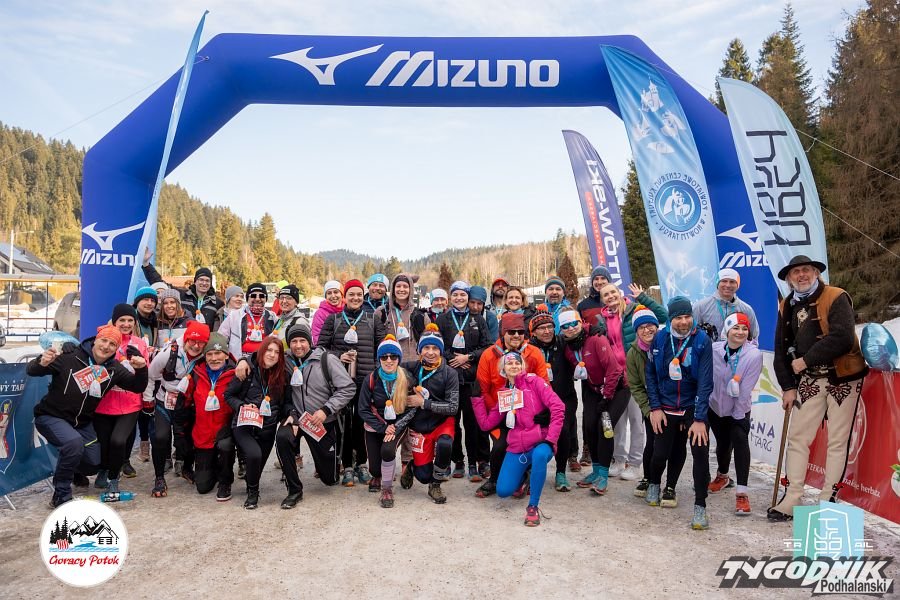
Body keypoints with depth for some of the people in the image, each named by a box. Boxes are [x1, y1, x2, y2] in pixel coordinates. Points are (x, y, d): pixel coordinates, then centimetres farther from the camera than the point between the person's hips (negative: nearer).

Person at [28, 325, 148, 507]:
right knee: (74, 443, -33)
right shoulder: (70, 356, -19)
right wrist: (41, 363, -39)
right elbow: (31, 371, -16)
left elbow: (137, 387, -3)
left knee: (93, 464, 6)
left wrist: (141, 370, -23)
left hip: (83, 422, 6)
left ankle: (71, 467, 43)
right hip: (51, 416, -6)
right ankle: (61, 496, -14)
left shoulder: (114, 369, -4)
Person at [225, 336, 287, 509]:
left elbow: (283, 403, 12)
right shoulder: (248, 371, -9)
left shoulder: (281, 375, 2)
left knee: (259, 463, 12)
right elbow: (228, 394, -2)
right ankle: (252, 491, -1)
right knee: (254, 454, -28)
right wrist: (242, 406, -17)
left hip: (268, 428, 4)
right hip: (244, 425, -4)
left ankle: (250, 480, 49)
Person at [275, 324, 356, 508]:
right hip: (297, 417, 2)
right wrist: (291, 413, -20)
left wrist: (326, 410, -22)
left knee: (329, 478, 6)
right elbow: (285, 395, -2)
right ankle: (294, 490, -14)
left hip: (324, 423, -1)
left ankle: (330, 458, 46)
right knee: (282, 438, -35)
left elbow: (348, 389, -15)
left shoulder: (327, 360, -13)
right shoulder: (286, 362, -4)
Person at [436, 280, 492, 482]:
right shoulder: (442, 319, 10)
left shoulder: (478, 319, 11)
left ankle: (474, 463, 3)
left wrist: (468, 357, -7)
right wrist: (453, 359, -9)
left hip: (472, 376, 0)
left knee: (473, 420, -5)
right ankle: (458, 461, 14)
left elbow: (487, 346, 5)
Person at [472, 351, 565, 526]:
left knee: (539, 455, -40)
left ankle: (533, 506, -20)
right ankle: (525, 472, 28)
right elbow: (486, 423, 8)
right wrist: (476, 397, 4)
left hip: (540, 442, -4)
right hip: (516, 448, 4)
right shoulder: (503, 392, 12)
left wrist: (551, 439, -17)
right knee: (503, 491, -6)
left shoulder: (533, 381, -2)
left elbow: (557, 407, -12)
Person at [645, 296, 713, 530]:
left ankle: (700, 506, -2)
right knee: (660, 453, 4)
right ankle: (654, 484, 38)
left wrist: (699, 419, -21)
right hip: (665, 407, 2)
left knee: (700, 452, -17)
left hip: (692, 407, -2)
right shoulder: (660, 339, -8)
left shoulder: (702, 340, -15)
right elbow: (651, 374, 1)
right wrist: (655, 407, -4)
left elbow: (705, 382, -17)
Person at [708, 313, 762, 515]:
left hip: (740, 409, -2)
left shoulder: (754, 355, -21)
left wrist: (738, 414, -16)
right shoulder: (714, 350, -18)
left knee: (740, 439, -21)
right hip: (715, 406, 2)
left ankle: (742, 493, -16)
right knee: (723, 443, 15)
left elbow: (746, 389, -18)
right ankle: (722, 476, 45)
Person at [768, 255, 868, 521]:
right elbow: (781, 349, 8)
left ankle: (828, 500, 13)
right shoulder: (787, 307, 7)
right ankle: (791, 500, 9)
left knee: (837, 440, 3)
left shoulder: (836, 298, -11)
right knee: (797, 437, 3)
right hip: (810, 379, 5)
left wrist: (806, 360, -20)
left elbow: (843, 339, -24)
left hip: (843, 378, -5)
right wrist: (788, 386, 3)